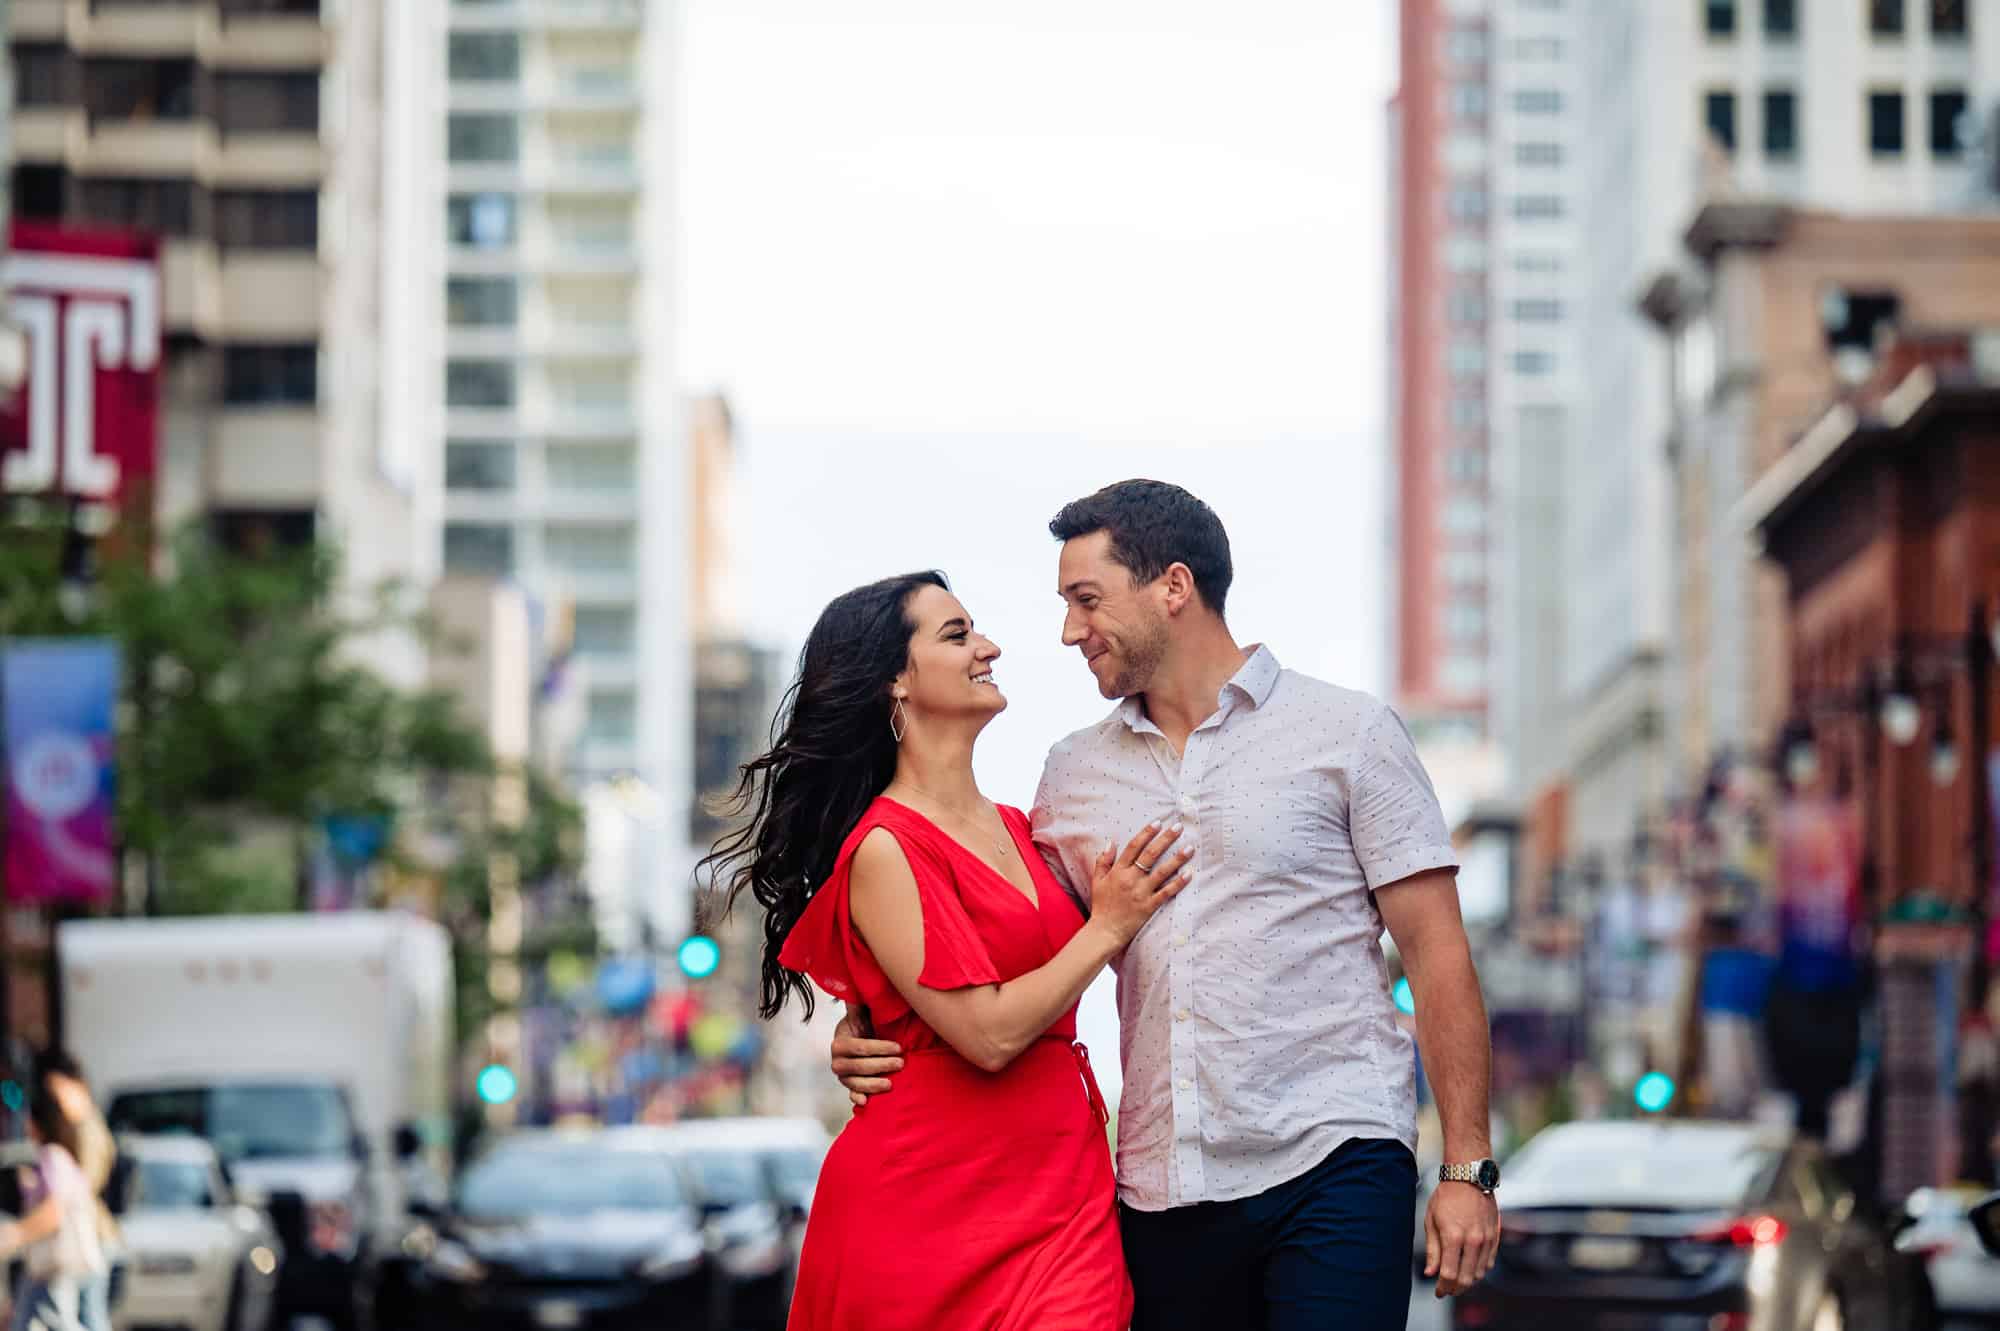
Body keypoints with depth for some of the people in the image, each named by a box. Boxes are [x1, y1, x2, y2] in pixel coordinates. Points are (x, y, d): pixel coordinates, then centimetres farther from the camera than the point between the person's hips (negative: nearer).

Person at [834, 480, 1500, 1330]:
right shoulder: (1074, 773, 15)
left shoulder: (1346, 735, 3)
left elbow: (1437, 955, 0)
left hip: (1329, 1165, -4)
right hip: (1159, 1190, 4)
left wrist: (1467, 1170, -6)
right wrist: (873, 1028, 0)